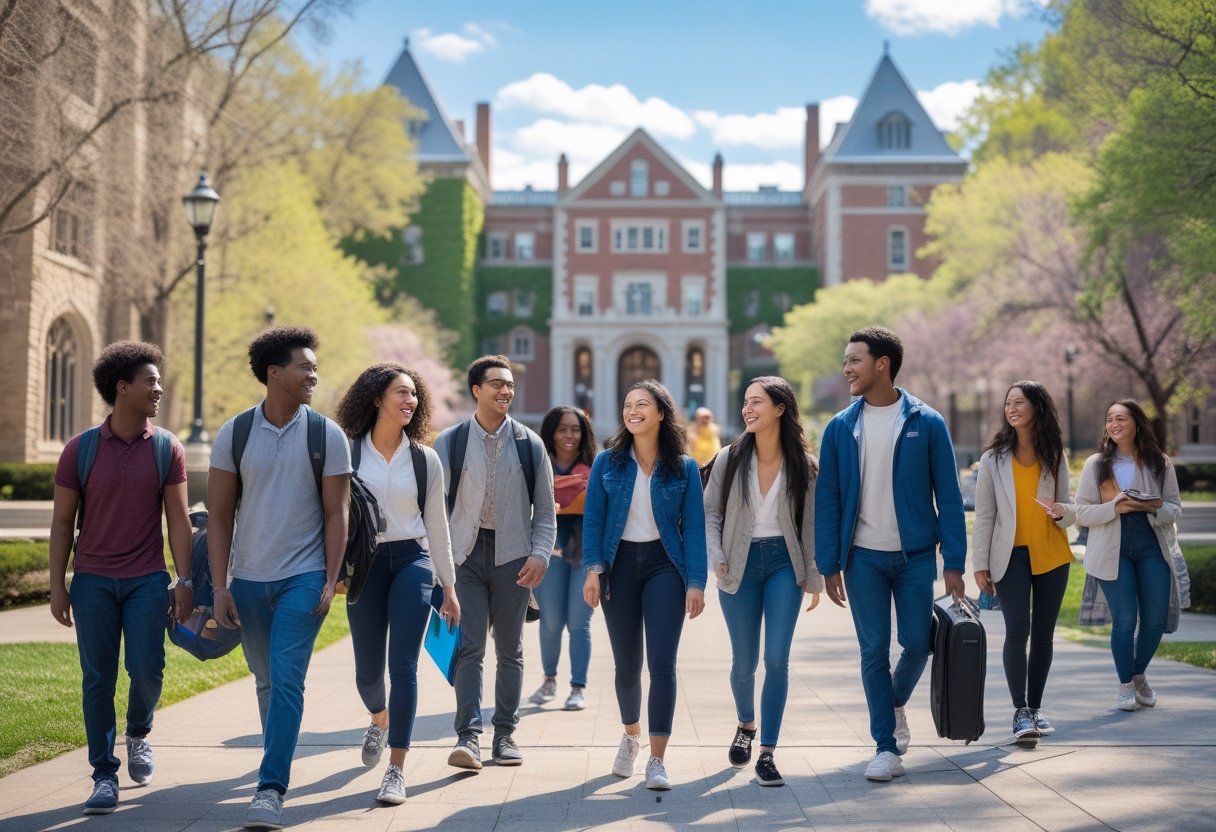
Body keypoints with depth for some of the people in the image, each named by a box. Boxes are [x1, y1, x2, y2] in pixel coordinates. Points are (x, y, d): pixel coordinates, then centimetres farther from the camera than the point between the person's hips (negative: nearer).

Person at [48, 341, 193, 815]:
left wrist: (185, 581, -3)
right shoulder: (81, 449, -1)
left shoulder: (167, 449, 1)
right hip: (93, 580, 0)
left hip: (147, 580, 0)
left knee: (146, 668, -8)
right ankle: (104, 776, 12)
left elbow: (178, 519, 3)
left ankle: (138, 734, 24)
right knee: (98, 679, 1)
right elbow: (62, 521, 3)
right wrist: (57, 586, -1)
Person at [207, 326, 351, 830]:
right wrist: (220, 586, -3)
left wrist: (330, 581, -8)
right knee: (267, 682, 14)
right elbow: (219, 517, 2)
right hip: (249, 580, 2)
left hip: (303, 579, -2)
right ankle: (279, 761, 33)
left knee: (286, 680, -11)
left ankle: (271, 789, -9)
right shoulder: (234, 434, -1)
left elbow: (335, 514, -1)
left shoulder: (326, 435, -3)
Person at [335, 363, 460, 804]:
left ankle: (396, 769, -4)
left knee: (403, 665, -9)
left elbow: (437, 526, 9)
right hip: (364, 564, 0)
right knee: (368, 670, 9)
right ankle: (379, 720, 44)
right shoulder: (349, 454, -1)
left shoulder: (425, 459, 5)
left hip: (412, 561, 0)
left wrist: (449, 587, 10)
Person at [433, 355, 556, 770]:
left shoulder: (529, 444, 5)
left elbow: (545, 507, 7)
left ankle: (505, 734, 19)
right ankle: (468, 736, -9)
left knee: (510, 651, 9)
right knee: (469, 647, -9)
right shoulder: (449, 442, 1)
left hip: (512, 556, 2)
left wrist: (540, 554, -5)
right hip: (465, 553, -2)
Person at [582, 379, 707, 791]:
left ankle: (657, 760, -5)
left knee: (662, 663, -10)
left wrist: (696, 582, -7)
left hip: (664, 565, -1)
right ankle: (631, 735, 36)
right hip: (620, 565, 1)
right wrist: (593, 570, -9)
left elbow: (694, 526, -1)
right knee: (627, 664, 9)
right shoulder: (608, 462, 2)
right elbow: (593, 518, 1)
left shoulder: (684, 467, 0)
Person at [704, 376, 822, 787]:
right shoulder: (729, 459, -2)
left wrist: (813, 578, 5)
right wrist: (716, 558, -9)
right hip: (741, 565, 1)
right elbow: (710, 512, 4)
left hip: (783, 563, -1)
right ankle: (746, 725, 39)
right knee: (744, 661, 8)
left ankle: (767, 754, -2)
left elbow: (810, 525, 4)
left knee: (777, 658, -9)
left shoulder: (803, 465, -2)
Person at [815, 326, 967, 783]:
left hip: (915, 555, -1)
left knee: (917, 645, 1)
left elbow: (948, 496, -1)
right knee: (874, 651, 1)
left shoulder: (927, 423, -2)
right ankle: (886, 747, 11)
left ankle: (896, 703, 33)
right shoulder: (840, 428, 2)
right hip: (863, 557, 1)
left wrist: (953, 563, -7)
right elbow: (827, 500, 4)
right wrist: (828, 565, -2)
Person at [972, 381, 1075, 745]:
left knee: (1043, 634, 6)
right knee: (1017, 630, -13)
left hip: (1052, 555, 3)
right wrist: (980, 564, -3)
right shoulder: (994, 457, 1)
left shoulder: (1055, 456, 6)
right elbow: (984, 515, 1)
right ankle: (1020, 712, -7)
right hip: (1011, 554, -2)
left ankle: (1035, 708, 18)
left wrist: (1062, 512, -15)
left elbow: (1069, 511, 10)